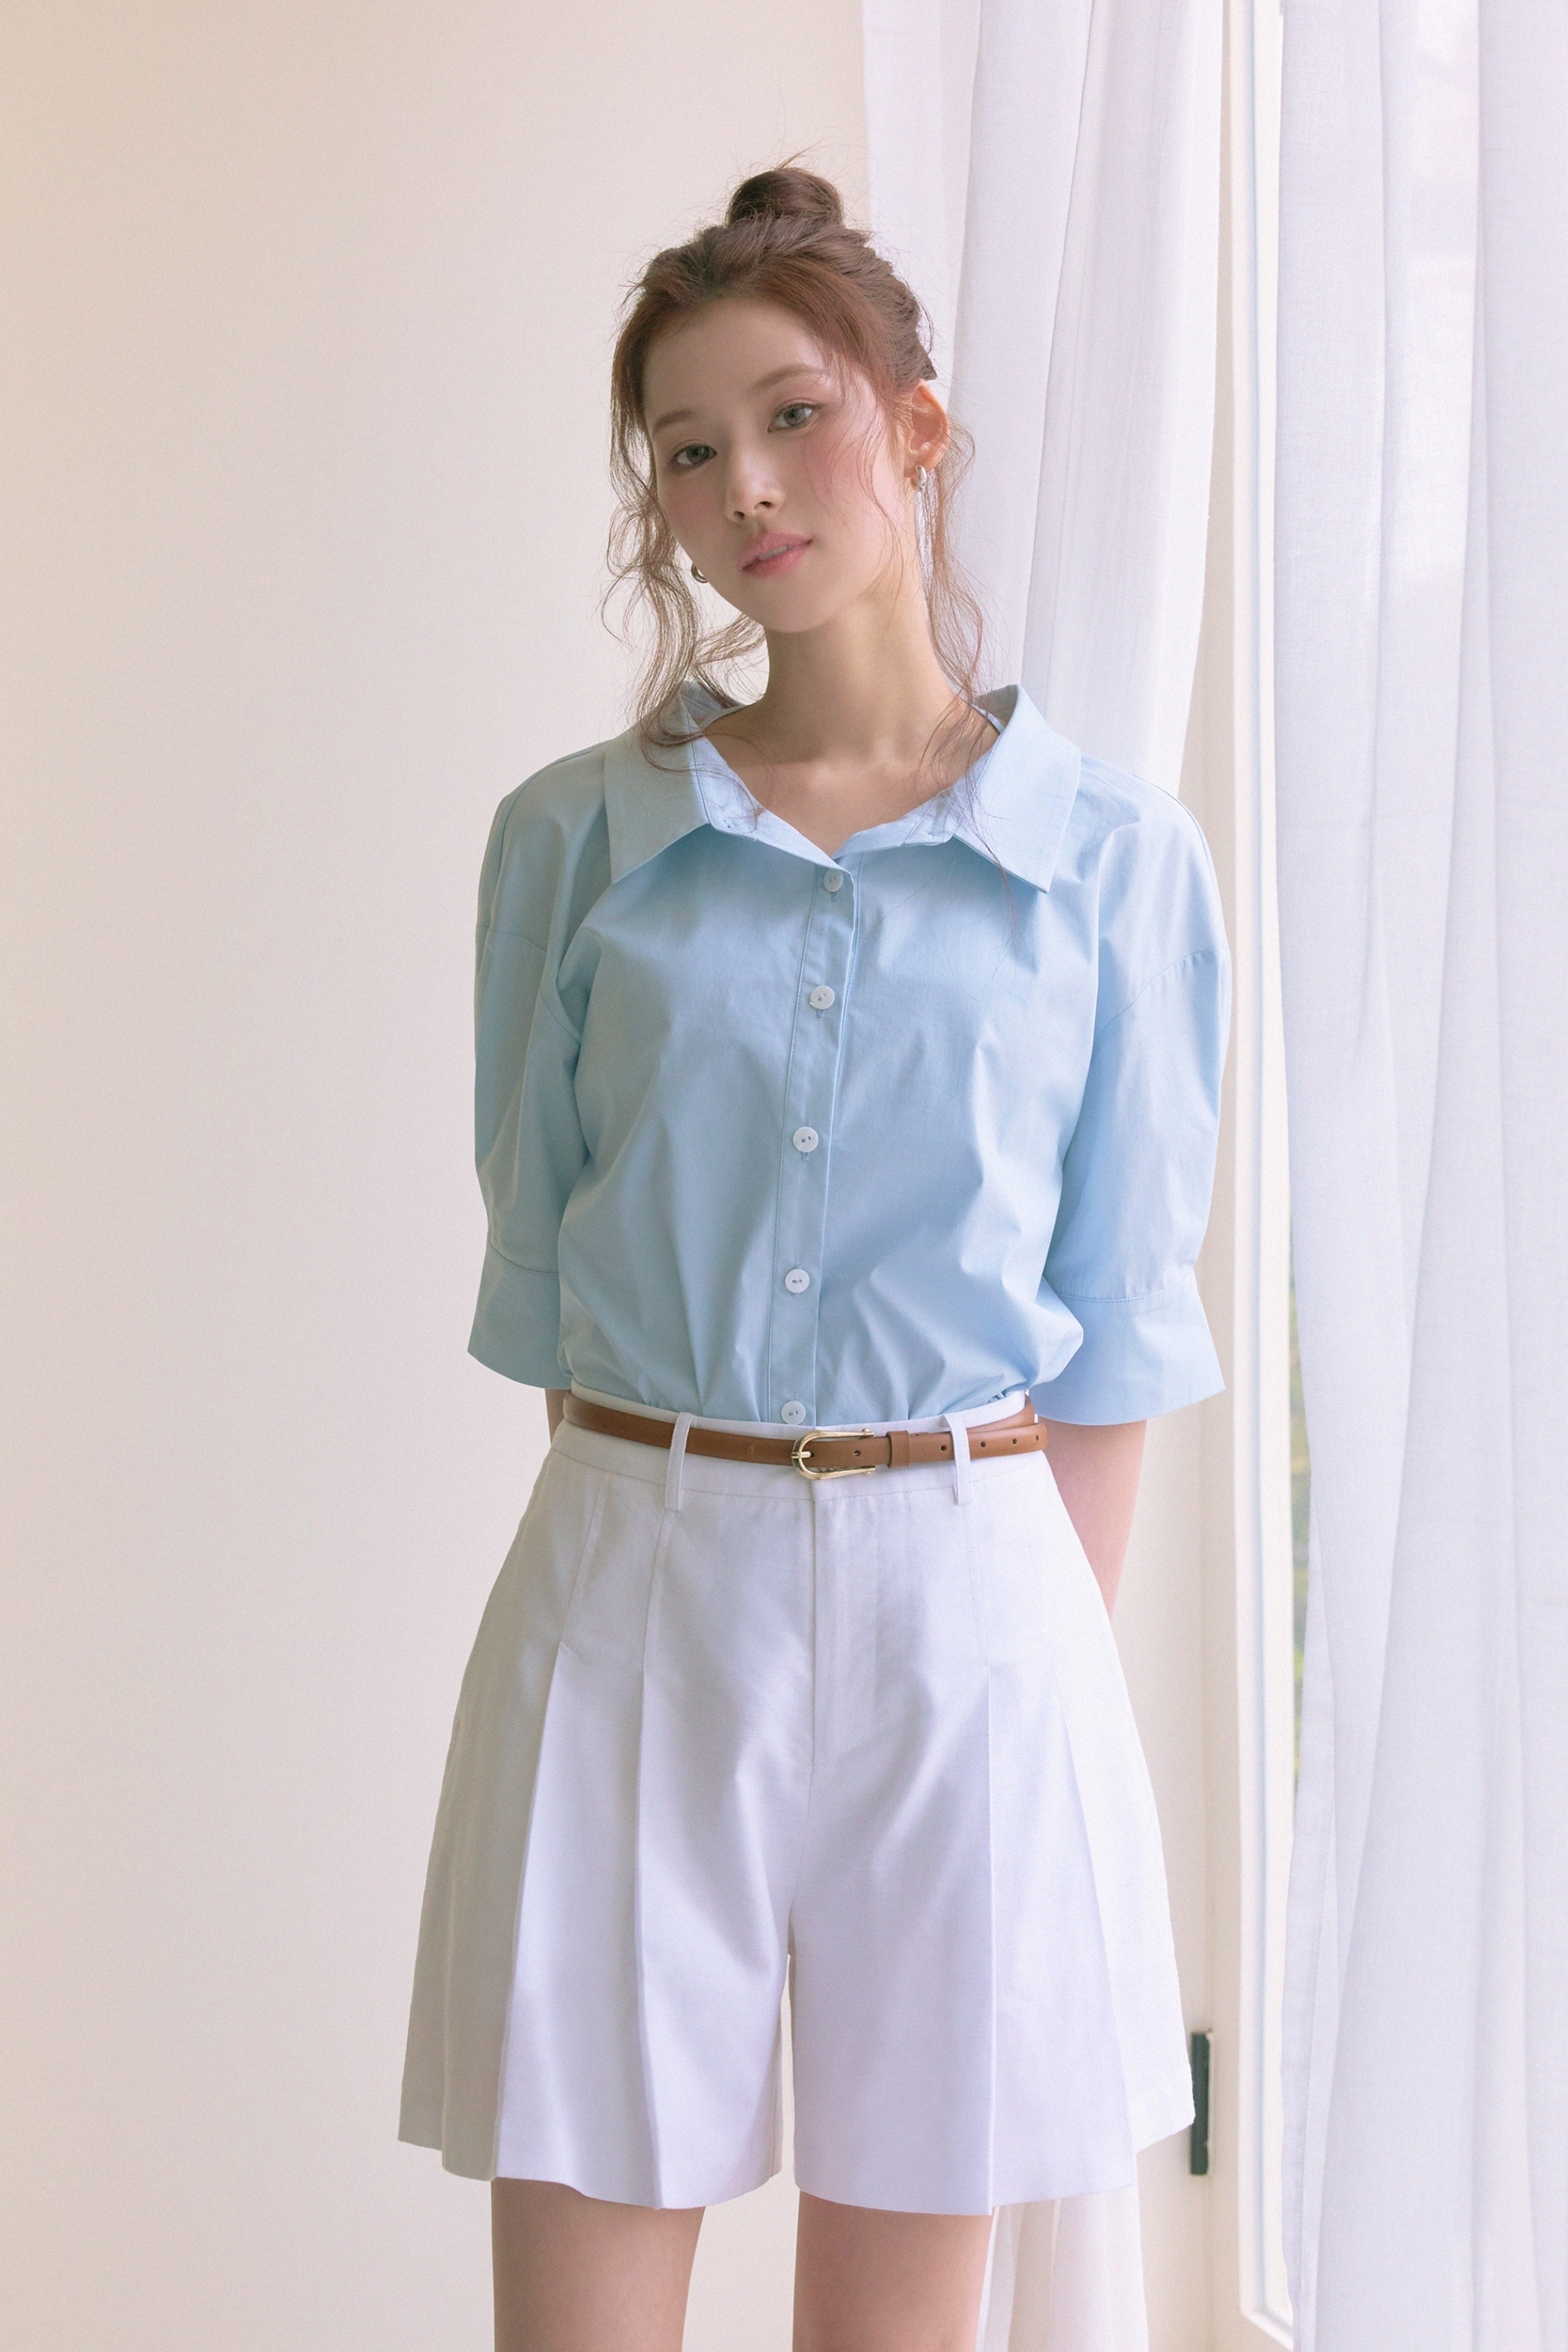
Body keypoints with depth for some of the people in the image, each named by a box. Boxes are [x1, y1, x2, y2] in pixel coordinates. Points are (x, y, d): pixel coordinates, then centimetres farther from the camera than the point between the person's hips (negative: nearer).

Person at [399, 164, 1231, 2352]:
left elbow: (1111, 1334, 3)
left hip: (961, 1595, 0)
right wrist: (678, 1535, 0)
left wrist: (1046, 1654, -2)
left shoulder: (1114, 857, 2)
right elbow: (543, 1264, 8)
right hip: (636, 1591, 1)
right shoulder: (578, 837, 5)